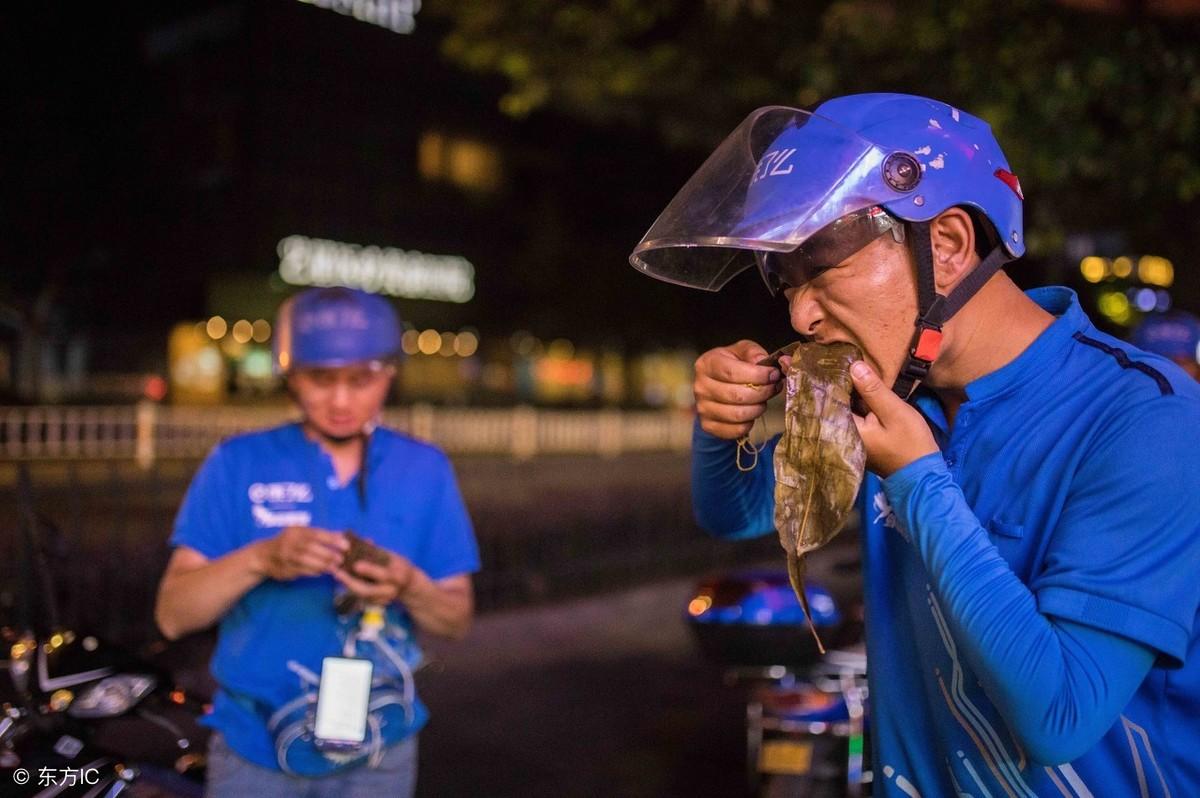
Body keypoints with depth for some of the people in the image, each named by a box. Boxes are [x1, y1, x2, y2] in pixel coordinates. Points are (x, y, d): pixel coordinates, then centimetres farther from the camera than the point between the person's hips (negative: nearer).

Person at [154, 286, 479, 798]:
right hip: (252, 747, -1)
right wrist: (260, 560, -26)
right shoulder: (238, 464, -6)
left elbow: (456, 620, 0)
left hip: (377, 753, 1)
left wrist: (409, 587, -22)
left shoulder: (425, 471, -2)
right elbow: (173, 615, -9)